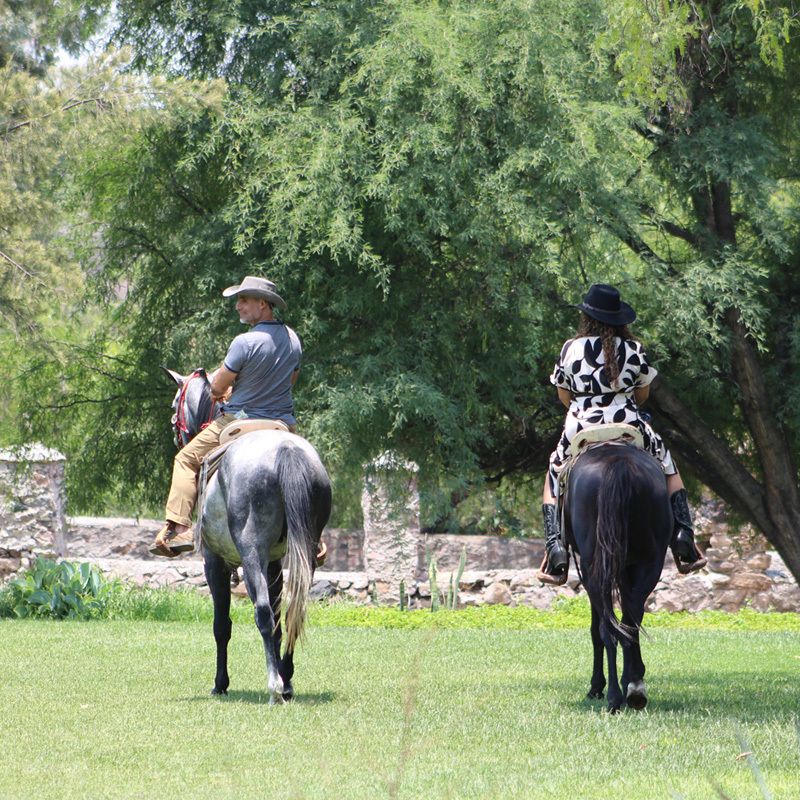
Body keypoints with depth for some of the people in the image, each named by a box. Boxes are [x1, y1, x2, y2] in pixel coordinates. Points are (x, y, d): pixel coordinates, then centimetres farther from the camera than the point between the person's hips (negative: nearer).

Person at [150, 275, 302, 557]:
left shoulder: (245, 342, -19)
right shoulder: (292, 338, 3)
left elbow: (218, 388, -10)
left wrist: (220, 392, 16)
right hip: (284, 424, 6)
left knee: (186, 459, 9)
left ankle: (178, 529, -1)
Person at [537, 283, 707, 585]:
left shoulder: (571, 349, -2)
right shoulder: (634, 350, 0)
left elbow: (563, 395, 8)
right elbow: (643, 393, 10)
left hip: (580, 429, 0)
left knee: (554, 478, 23)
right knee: (668, 468, 23)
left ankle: (555, 547, 5)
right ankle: (683, 535, 9)